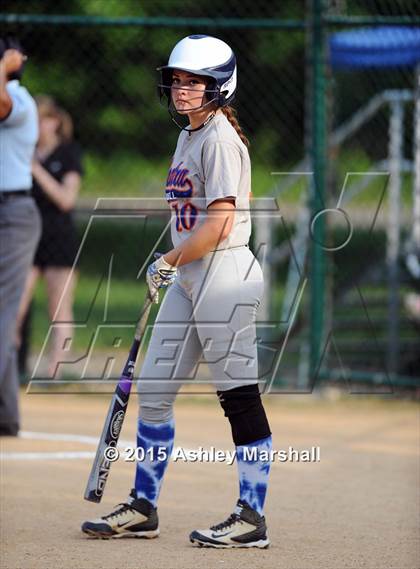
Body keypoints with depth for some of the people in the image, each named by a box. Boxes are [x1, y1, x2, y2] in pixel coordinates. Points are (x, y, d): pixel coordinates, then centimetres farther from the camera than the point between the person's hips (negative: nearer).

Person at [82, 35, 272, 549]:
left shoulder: (220, 139, -13)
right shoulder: (188, 137, 16)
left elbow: (218, 223, -20)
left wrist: (168, 262, -11)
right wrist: (170, 271, 17)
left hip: (224, 272, -10)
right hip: (188, 278, 10)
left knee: (238, 393, -6)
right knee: (154, 387, 10)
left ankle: (252, 518, -3)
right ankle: (142, 508, 18)